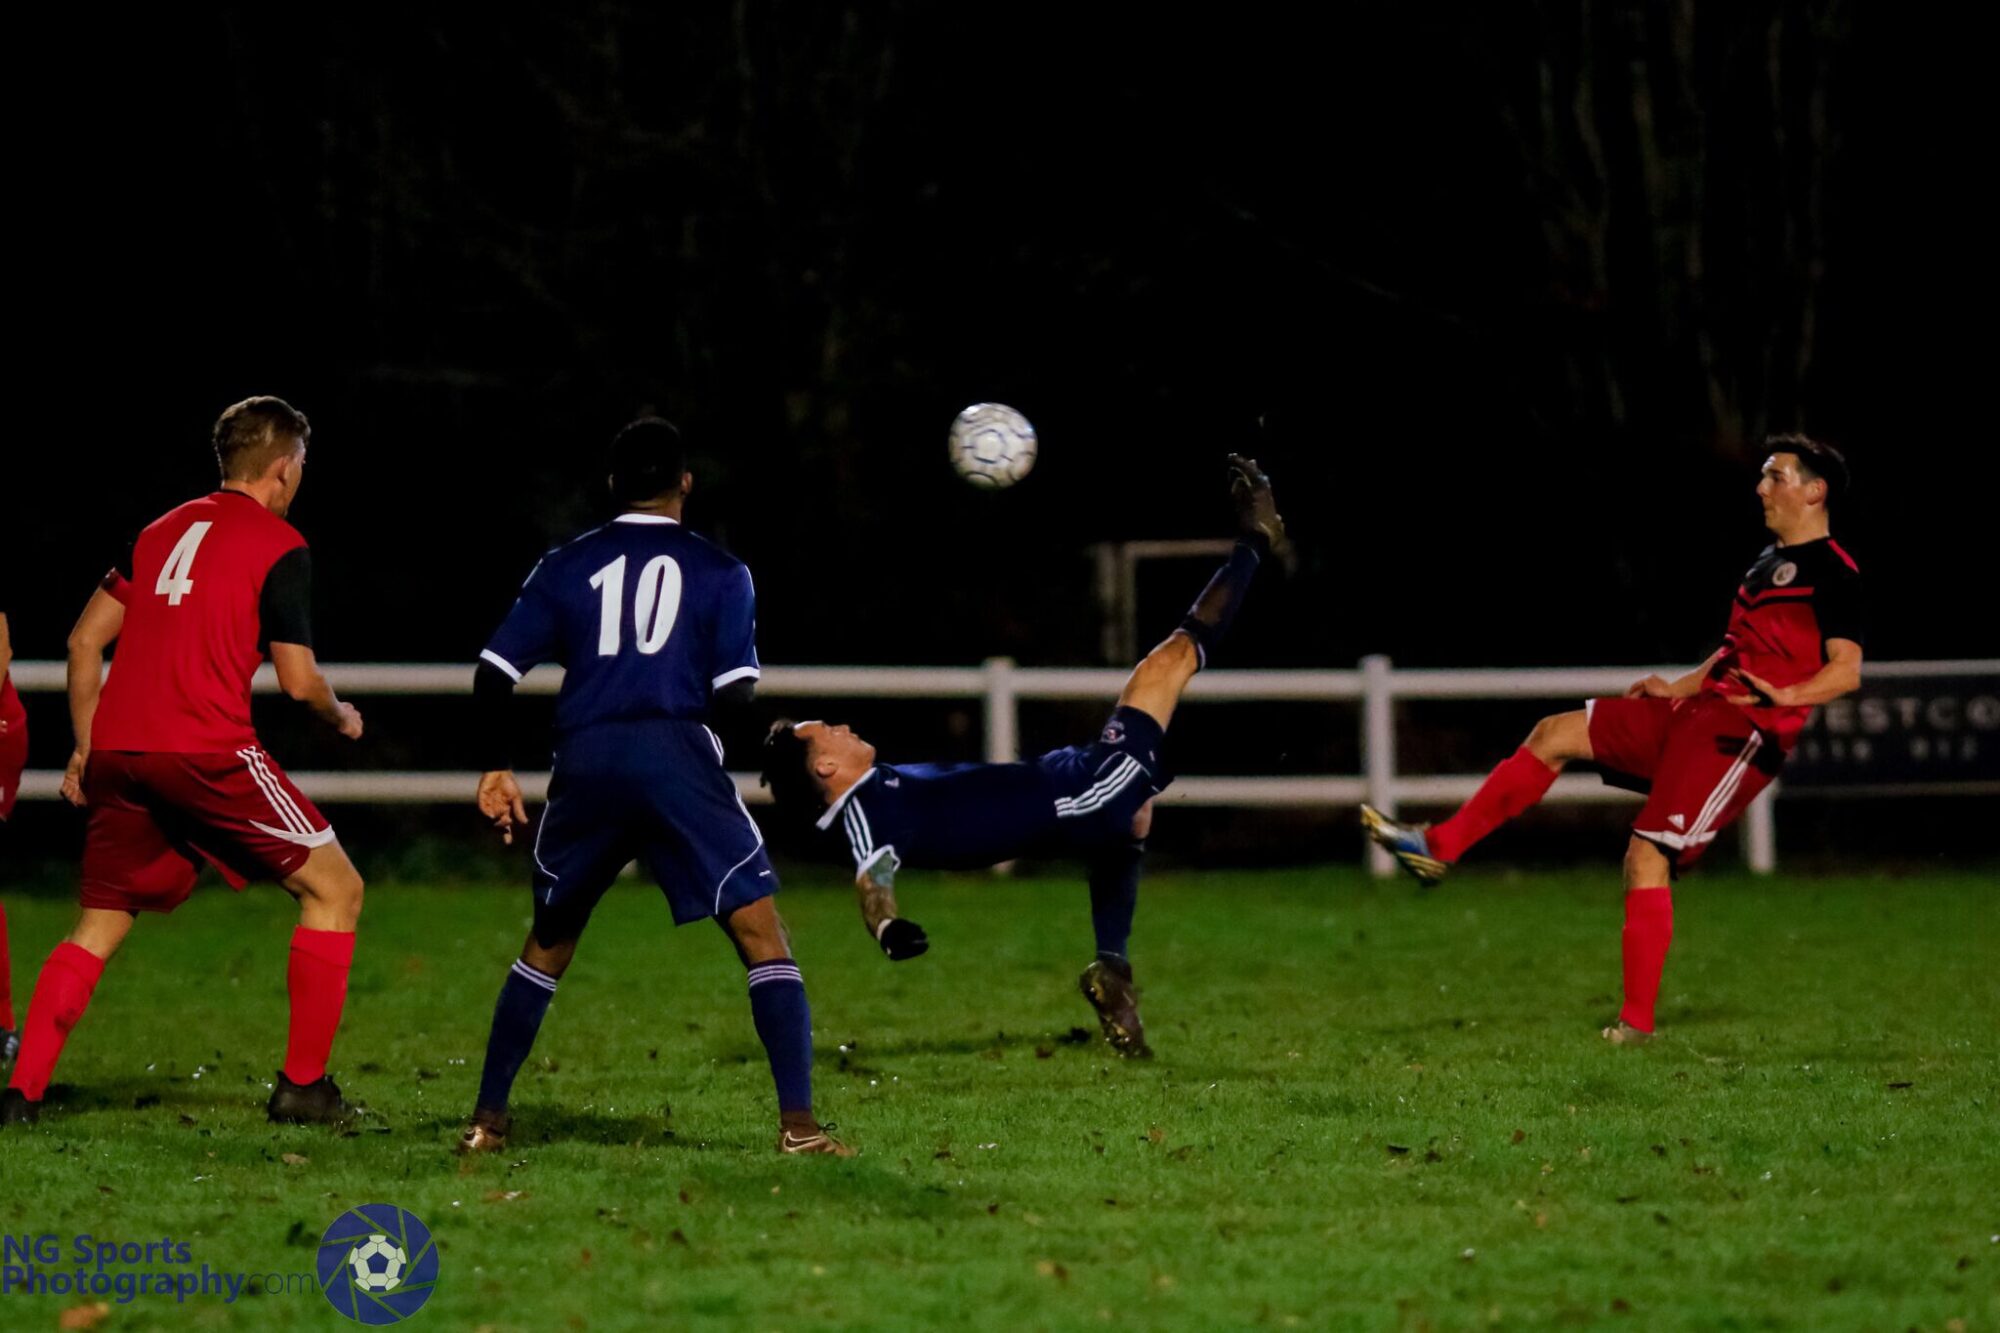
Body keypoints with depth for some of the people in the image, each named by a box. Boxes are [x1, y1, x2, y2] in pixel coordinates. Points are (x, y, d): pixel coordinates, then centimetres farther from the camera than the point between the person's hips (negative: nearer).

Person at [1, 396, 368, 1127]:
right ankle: (303, 1085, 3)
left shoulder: (162, 530, 20)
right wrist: (341, 717, 18)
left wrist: (86, 747, 24)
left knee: (98, 926, 15)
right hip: (207, 752, -6)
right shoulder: (280, 546, 1)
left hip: (119, 748, 6)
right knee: (334, 888, 7)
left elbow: (85, 640, 19)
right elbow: (298, 679, -3)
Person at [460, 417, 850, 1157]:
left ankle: (488, 1120, 20)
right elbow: (735, 693, -1)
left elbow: (493, 671, 10)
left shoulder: (564, 567, 15)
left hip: (585, 764, 3)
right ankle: (798, 1123, -12)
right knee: (762, 934, -1)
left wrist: (497, 767, 19)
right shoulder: (719, 572, 8)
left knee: (547, 944, 20)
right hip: (677, 755, -3)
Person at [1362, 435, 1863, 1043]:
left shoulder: (1833, 571, -9)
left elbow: (1846, 670, -19)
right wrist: (1679, 686, 29)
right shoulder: (1770, 560, 20)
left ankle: (1637, 1021, -13)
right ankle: (1439, 847, 10)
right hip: (1699, 711, 10)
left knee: (1646, 856, -17)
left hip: (1745, 732, -10)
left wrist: (1783, 694, -32)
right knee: (1555, 733, 7)